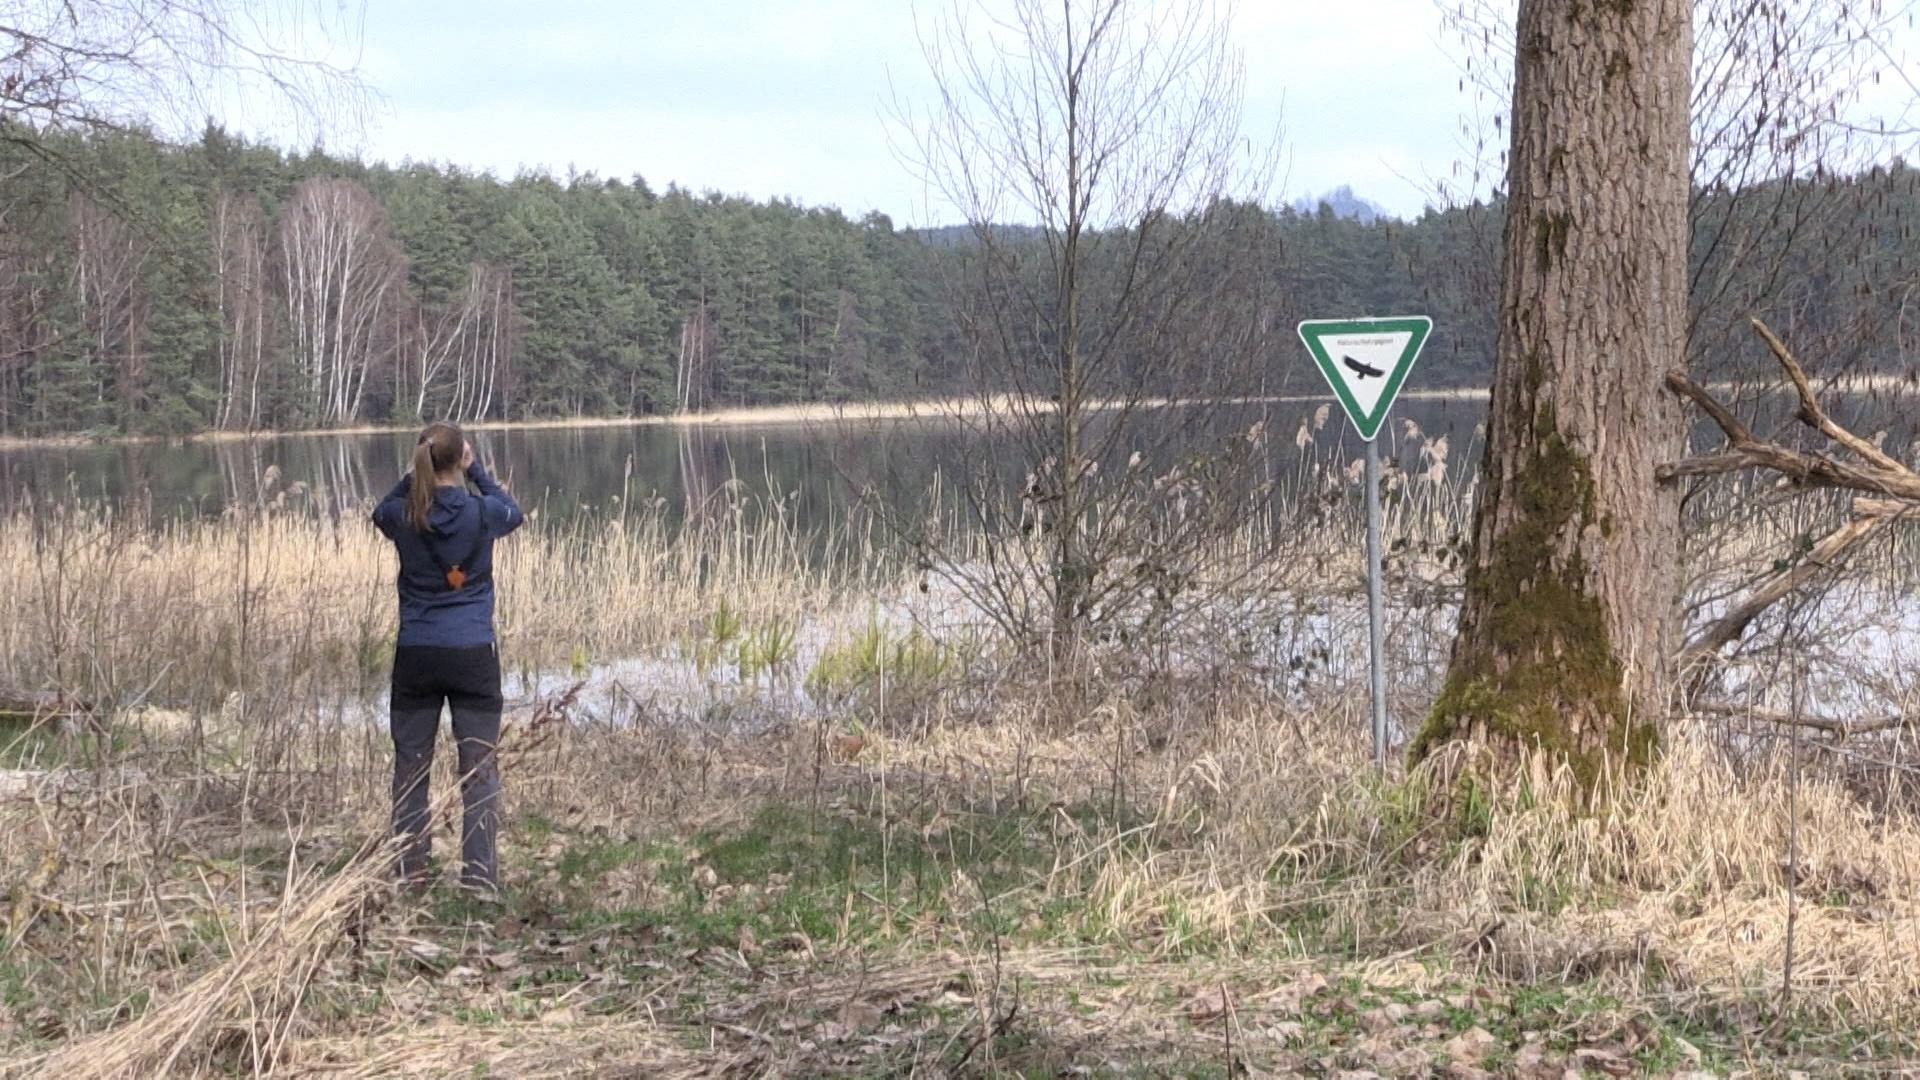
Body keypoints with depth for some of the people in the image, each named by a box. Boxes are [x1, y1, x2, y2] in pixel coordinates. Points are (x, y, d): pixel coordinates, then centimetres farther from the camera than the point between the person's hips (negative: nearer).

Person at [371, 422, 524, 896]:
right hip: (473, 655, -1)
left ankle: (411, 871, 12)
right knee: (479, 767, 3)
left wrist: (417, 476, 10)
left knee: (410, 765, 11)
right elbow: (514, 512, 16)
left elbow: (380, 511, 20)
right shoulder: (483, 514, -9)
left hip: (415, 655, 1)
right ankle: (479, 875, 0)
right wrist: (477, 471, 17)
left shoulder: (402, 516, -6)